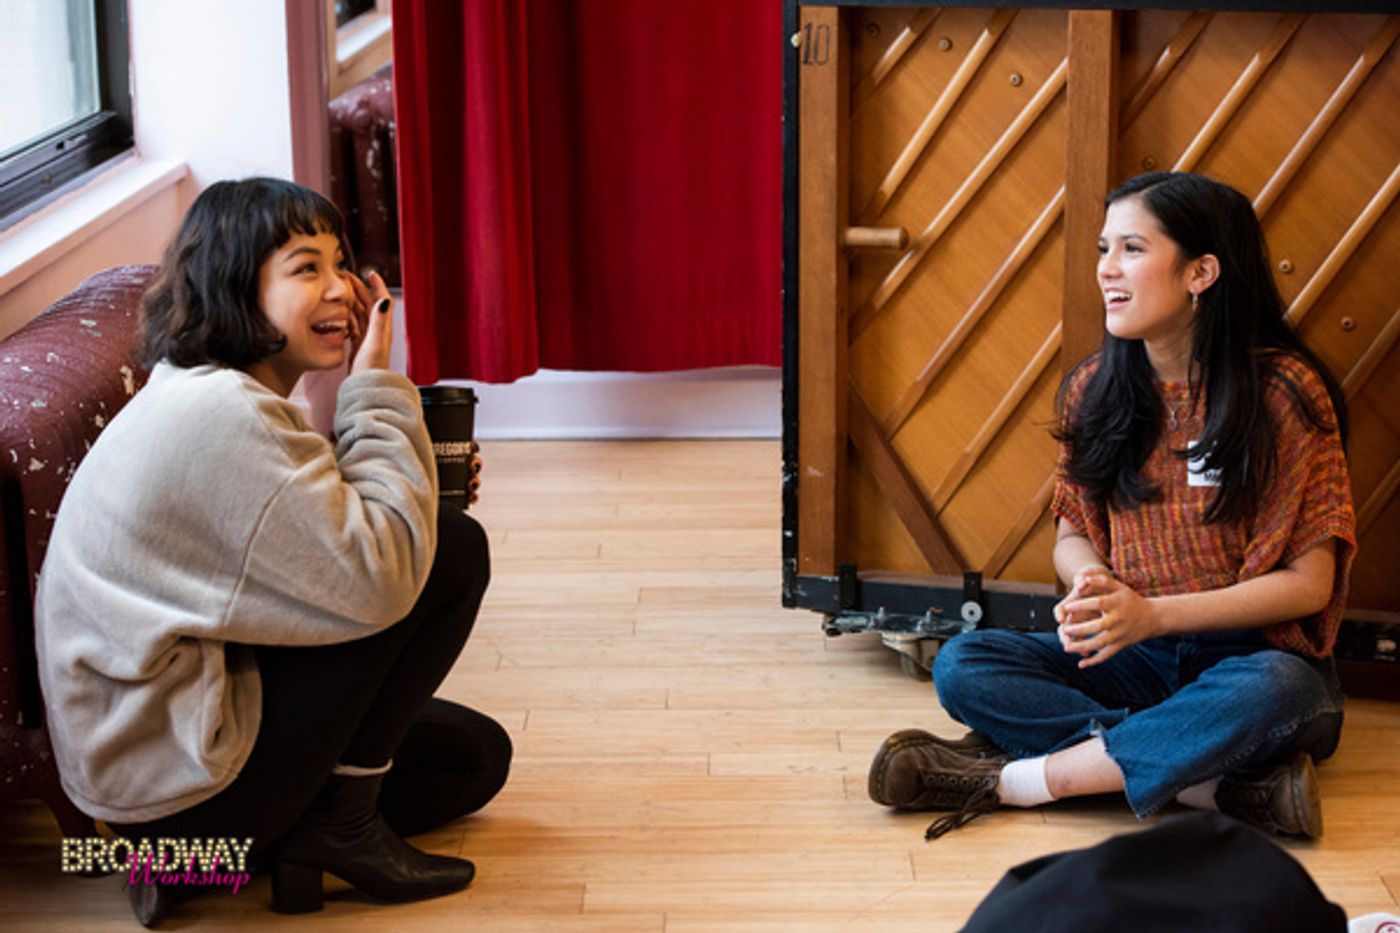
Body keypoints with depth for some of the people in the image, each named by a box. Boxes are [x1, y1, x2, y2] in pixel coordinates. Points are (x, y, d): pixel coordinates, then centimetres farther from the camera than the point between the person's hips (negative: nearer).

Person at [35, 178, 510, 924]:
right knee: (452, 551, -12)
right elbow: (375, 582, -25)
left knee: (475, 756, 20)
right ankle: (342, 826, -2)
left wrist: (419, 486, -4)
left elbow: (325, 551, 12)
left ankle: (197, 856, 11)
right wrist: (377, 389, -16)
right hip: (173, 776, -10)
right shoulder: (220, 414, -22)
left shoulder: (215, 395, 10)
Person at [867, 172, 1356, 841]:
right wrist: (1089, 582, -13)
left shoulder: (1283, 390, -10)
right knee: (961, 665, -19)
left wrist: (1153, 613, -20)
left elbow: (1309, 582, -11)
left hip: (1251, 654, -4)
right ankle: (1224, 781, -29)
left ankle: (1012, 780, -29)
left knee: (1271, 690, -40)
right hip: (1134, 658, 5)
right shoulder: (1096, 389, 5)